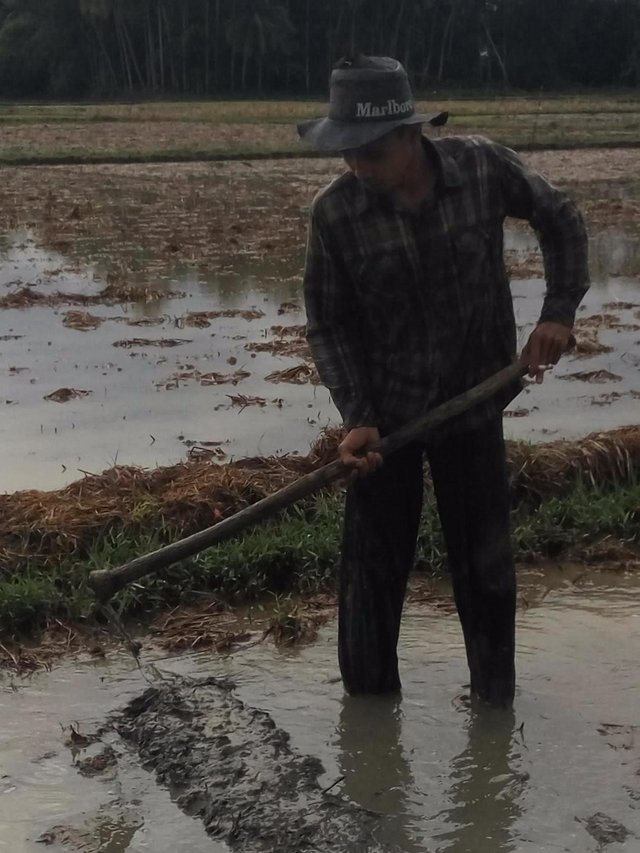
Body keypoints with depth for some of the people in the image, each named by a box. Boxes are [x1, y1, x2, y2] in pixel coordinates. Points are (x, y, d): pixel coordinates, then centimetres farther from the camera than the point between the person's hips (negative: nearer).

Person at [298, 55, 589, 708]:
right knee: (373, 567, 6)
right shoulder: (335, 212, -16)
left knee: (484, 562, 10)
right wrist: (357, 417, -16)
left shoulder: (484, 167, -14)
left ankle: (495, 699, 28)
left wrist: (559, 311, -6)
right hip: (385, 410, 0)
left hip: (472, 403, 1)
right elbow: (328, 324, -7)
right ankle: (369, 703, 24)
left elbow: (560, 220, 4)